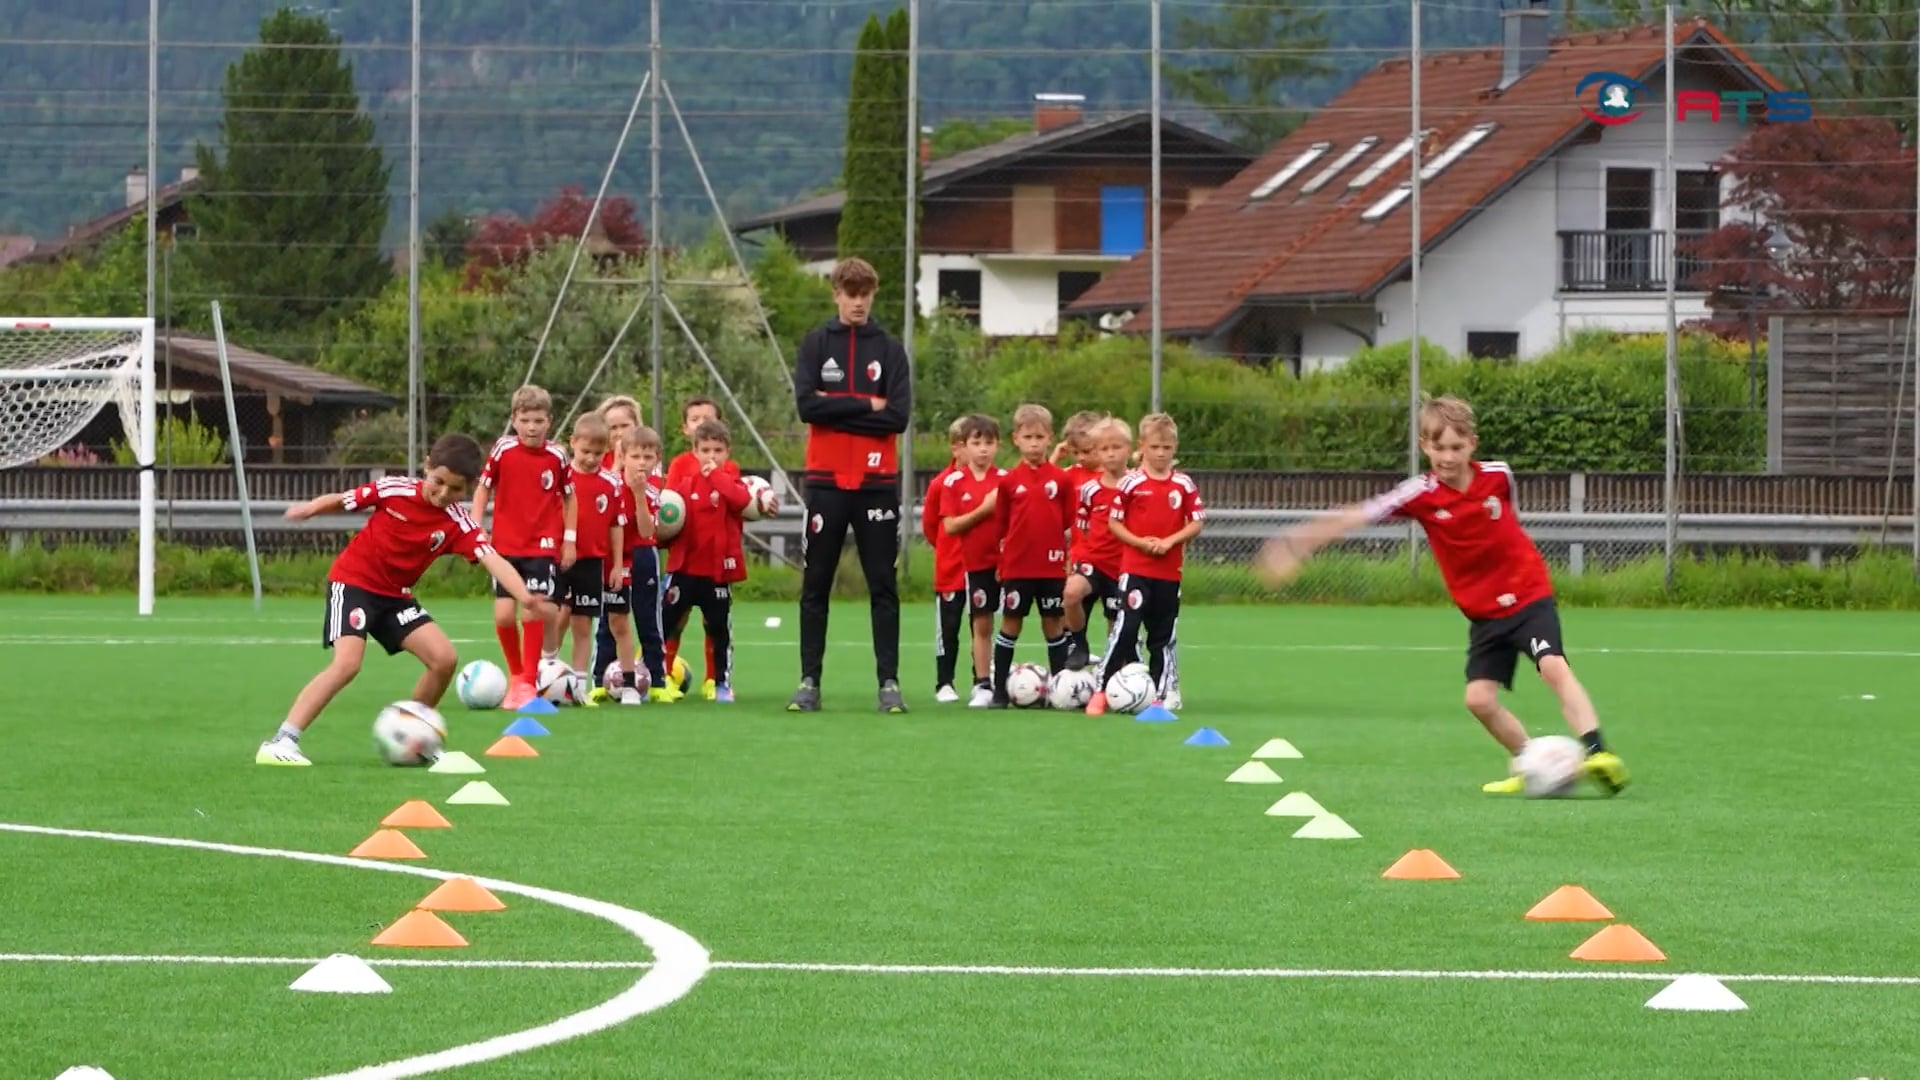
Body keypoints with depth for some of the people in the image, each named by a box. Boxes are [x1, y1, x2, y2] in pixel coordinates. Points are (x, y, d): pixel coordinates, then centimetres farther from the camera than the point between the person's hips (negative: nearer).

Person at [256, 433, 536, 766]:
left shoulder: (459, 523, -11)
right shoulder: (394, 490, -16)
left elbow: (493, 560, -24)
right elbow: (341, 501, -5)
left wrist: (524, 596, -41)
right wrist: (309, 509, -26)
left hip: (395, 595, 5)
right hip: (353, 581, -5)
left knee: (444, 659, -7)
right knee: (347, 663, -25)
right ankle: (280, 743, -27)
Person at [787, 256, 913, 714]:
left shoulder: (890, 350, 5)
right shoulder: (815, 346, 5)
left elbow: (898, 416, -6)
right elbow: (807, 404, -9)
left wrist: (838, 409, -9)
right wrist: (866, 407, -11)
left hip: (877, 482, 0)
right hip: (826, 481, 0)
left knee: (883, 587, 1)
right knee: (815, 586, 3)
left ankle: (889, 682, 2)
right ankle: (809, 681, 7)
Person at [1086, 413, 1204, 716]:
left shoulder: (1184, 485, 4)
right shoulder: (1131, 483, -3)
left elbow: (1197, 522, 3)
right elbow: (1113, 522, -1)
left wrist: (1170, 541, -12)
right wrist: (1139, 542, -15)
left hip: (1169, 571, 3)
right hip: (1135, 568, -3)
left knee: (1164, 635, 8)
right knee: (1126, 629, -11)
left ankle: (1160, 693, 15)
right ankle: (1101, 691, -8)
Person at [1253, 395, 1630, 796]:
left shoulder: (1498, 475, -8)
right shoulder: (1421, 495, -13)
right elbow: (1357, 516, -20)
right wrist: (1301, 541, -29)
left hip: (1529, 595, -2)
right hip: (1483, 613, 2)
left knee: (1554, 668, -24)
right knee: (1479, 699, -5)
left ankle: (1597, 751, -29)